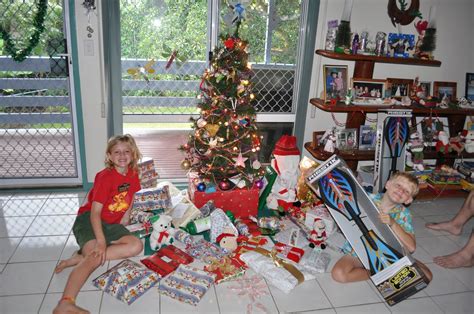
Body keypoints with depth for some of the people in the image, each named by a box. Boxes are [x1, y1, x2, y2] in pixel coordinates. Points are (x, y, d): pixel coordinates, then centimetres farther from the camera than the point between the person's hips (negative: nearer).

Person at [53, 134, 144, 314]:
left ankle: (80, 258, -18)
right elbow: (95, 212, -21)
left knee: (136, 246, -18)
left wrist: (124, 220, 9)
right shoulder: (105, 177, -17)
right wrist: (101, 241, -30)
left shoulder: (133, 174, 3)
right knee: (96, 257, -33)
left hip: (111, 224, 7)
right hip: (88, 220, -6)